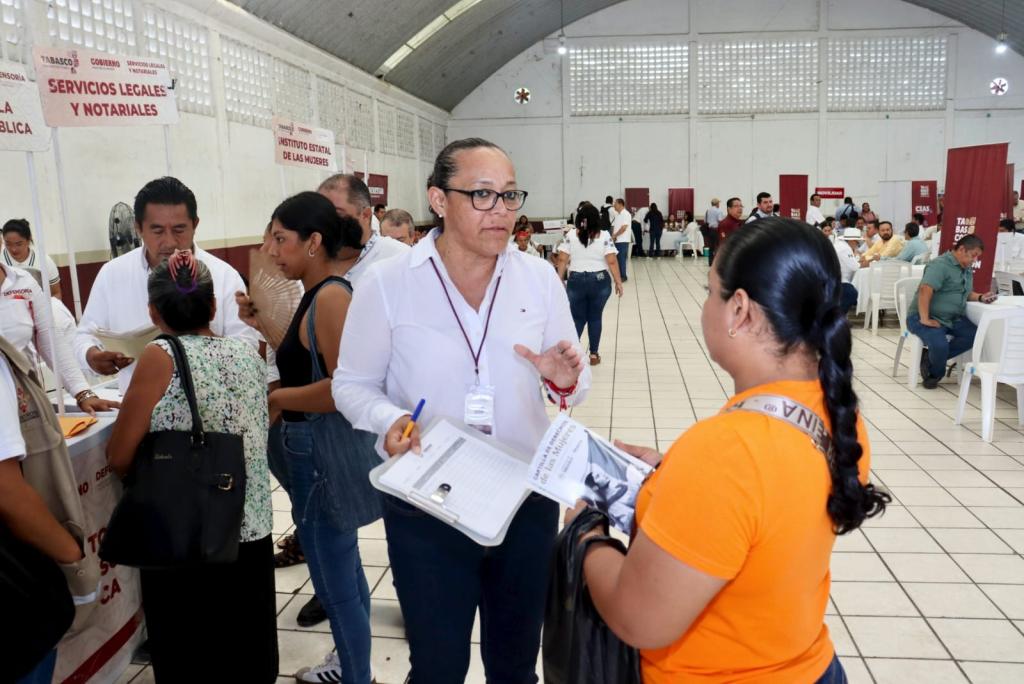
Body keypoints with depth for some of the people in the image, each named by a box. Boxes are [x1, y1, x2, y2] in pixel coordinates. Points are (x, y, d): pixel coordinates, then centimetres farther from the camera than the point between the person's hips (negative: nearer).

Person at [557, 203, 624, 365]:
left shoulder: (571, 235, -2)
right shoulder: (604, 236, -6)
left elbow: (562, 260, -3)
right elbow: (612, 261, -10)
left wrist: (560, 280, 6)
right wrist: (618, 282, -3)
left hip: (576, 281, 1)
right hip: (600, 281, -1)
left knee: (577, 318, 9)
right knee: (595, 317, 10)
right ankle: (594, 354, 15)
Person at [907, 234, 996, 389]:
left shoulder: (967, 269, 16)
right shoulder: (940, 265, -15)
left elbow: (966, 293, 27)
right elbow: (925, 291, -28)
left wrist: (980, 297, 5)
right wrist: (925, 320, -31)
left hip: (953, 319, 9)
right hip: (925, 317, -9)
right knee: (940, 345, -32)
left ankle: (930, 358, -7)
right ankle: (934, 373, 3)